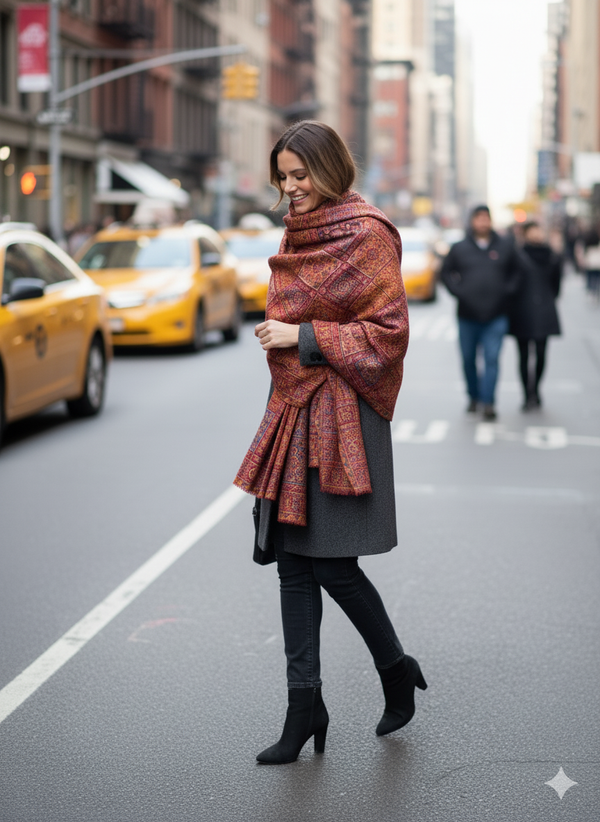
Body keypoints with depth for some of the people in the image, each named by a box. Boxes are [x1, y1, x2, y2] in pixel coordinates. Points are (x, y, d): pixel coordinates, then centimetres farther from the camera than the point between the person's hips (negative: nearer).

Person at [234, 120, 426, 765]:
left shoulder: (367, 234, -10)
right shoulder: (297, 236, 15)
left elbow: (388, 332, -14)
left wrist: (304, 337, -16)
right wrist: (277, 334, 15)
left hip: (341, 417, -8)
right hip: (293, 411, 8)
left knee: (332, 563, -4)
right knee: (294, 564, 6)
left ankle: (397, 671, 21)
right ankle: (305, 707, 13)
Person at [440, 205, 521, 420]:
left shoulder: (505, 247, 5)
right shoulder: (459, 248, 4)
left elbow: (516, 272, 15)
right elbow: (446, 272, 11)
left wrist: (508, 290, 1)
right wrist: (458, 291, -2)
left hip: (496, 316, -1)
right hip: (467, 316, 1)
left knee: (492, 359, -9)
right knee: (468, 360, 9)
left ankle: (488, 402, -9)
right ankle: (473, 397, 26)